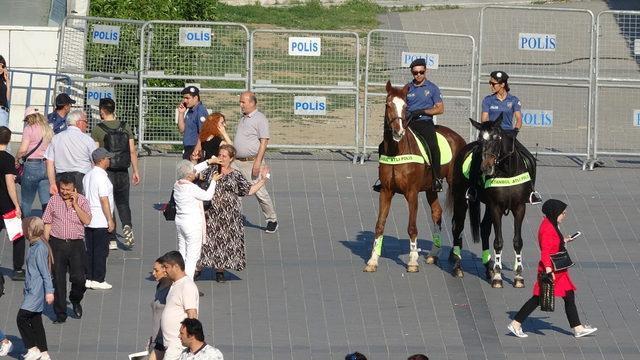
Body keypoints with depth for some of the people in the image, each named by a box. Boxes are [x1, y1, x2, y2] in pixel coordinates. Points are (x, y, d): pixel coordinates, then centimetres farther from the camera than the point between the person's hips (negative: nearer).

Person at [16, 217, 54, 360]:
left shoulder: (39, 248, -17)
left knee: (22, 318, -11)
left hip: (36, 292, -10)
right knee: (36, 322, 12)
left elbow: (45, 271, -18)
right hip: (32, 291, 10)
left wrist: (49, 291, -19)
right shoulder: (34, 246, 13)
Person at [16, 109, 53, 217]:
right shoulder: (48, 129, 10)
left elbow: (23, 150, -12)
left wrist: (16, 158, 4)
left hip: (32, 164, -5)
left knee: (26, 201, 6)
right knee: (47, 201, 1)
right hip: (47, 165, 5)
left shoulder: (29, 129, -5)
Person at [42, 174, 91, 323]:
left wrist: (75, 204, -13)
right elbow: (47, 223, 7)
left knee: (79, 279, -8)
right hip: (57, 244, 1)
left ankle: (75, 301, 25)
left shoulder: (82, 200, 2)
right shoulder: (54, 200, 5)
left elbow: (87, 221, -10)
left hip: (76, 244, -1)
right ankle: (60, 314, 10)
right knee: (58, 280, 2)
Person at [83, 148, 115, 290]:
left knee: (89, 250, 11)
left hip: (88, 220, 8)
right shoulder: (101, 177, -16)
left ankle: (88, 279, 14)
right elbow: (104, 200, -19)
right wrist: (110, 220, -14)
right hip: (101, 222, -8)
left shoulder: (88, 176, 11)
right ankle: (98, 280, 1)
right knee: (101, 250, -1)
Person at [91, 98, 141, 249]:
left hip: (106, 172, -3)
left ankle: (112, 240, 5)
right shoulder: (125, 127, 3)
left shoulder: (97, 130, -7)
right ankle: (127, 226, -11)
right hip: (123, 172, 3)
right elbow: (133, 151, 4)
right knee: (123, 203, 16)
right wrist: (135, 171, 11)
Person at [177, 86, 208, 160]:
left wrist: (195, 153, -21)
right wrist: (181, 113, 8)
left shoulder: (201, 111, -13)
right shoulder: (189, 111, 15)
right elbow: (182, 130, 17)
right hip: (188, 150, 9)